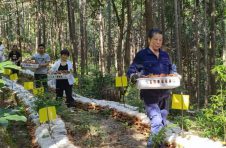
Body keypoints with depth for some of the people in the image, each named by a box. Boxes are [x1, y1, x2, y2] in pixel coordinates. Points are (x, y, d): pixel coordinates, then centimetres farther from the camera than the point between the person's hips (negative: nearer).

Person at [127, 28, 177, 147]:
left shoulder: (165, 55, 11)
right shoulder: (142, 55, -6)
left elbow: (171, 71, 19)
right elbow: (131, 71, -4)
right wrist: (135, 76, -27)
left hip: (164, 94, 6)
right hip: (149, 94, -6)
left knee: (163, 123, 14)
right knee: (157, 122, -19)